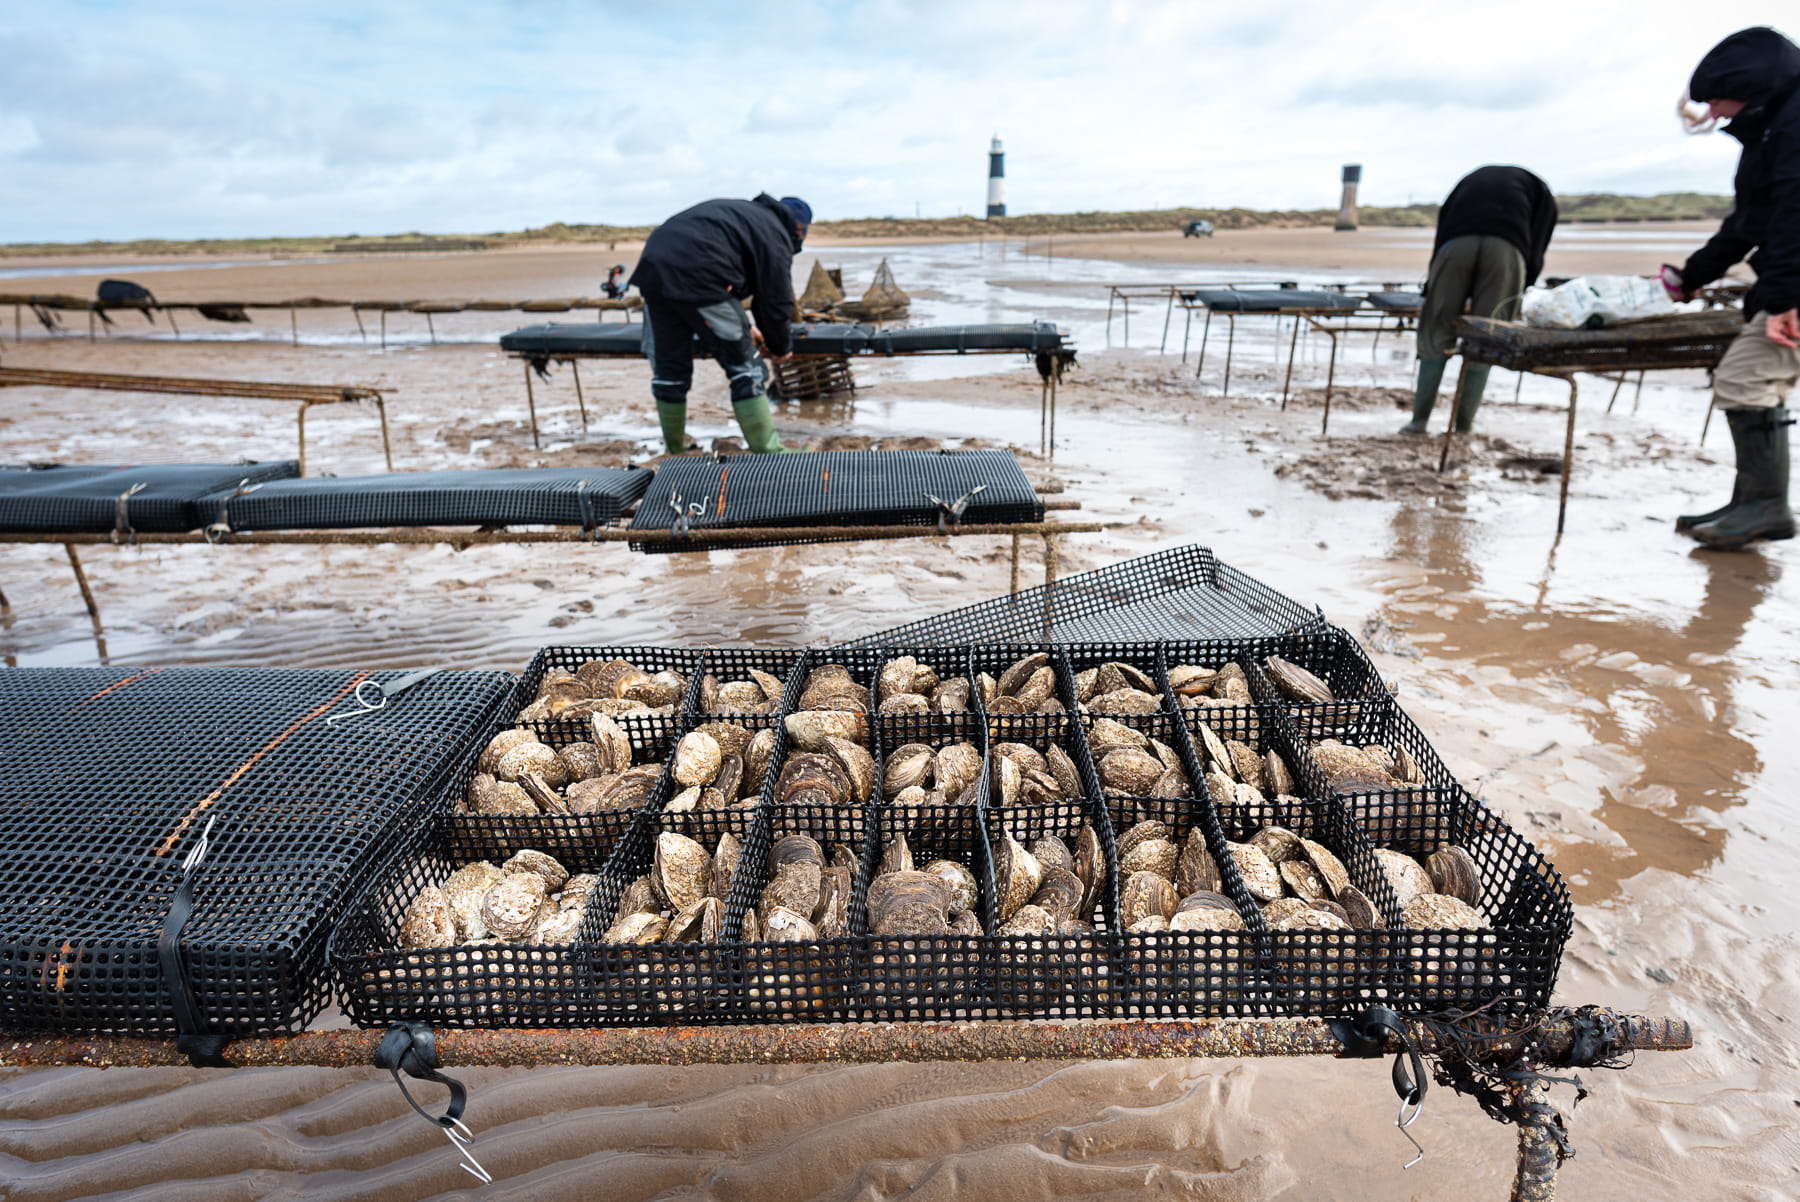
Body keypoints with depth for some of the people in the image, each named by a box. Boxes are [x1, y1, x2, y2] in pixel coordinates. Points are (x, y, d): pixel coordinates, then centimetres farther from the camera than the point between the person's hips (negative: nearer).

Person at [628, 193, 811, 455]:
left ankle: (675, 453, 33)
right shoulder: (776, 235, 7)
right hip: (696, 277, -8)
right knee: (745, 368, 1)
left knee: (668, 369, 19)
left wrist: (744, 325, 42)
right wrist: (781, 347, 19)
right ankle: (769, 457, 1)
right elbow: (776, 300, 4)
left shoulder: (743, 212, 32)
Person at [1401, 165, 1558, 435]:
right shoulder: (1539, 190, 33)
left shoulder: (1469, 180, 40)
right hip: (1507, 248, -1)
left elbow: (1441, 233, 29)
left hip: (1457, 244, 1)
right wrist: (1516, 297, 25)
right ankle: (1464, 425, 9)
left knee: (1436, 332, 8)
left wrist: (1429, 293, 29)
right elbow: (1536, 252, 20)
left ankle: (1419, 420, 4)